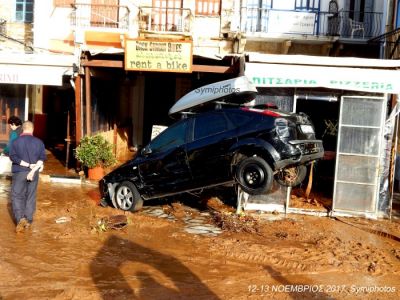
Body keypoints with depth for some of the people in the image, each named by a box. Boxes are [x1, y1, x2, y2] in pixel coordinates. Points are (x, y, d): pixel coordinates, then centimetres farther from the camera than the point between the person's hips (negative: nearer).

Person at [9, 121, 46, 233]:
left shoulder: (16, 141, -6)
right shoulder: (39, 142, -1)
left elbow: (13, 157, -12)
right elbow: (42, 158, -8)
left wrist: (28, 165, -14)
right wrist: (33, 169, -15)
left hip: (19, 172, -2)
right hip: (34, 173, 2)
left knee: (16, 196, 5)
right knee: (31, 197, 11)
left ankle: (20, 218, -12)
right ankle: (28, 221, 16)